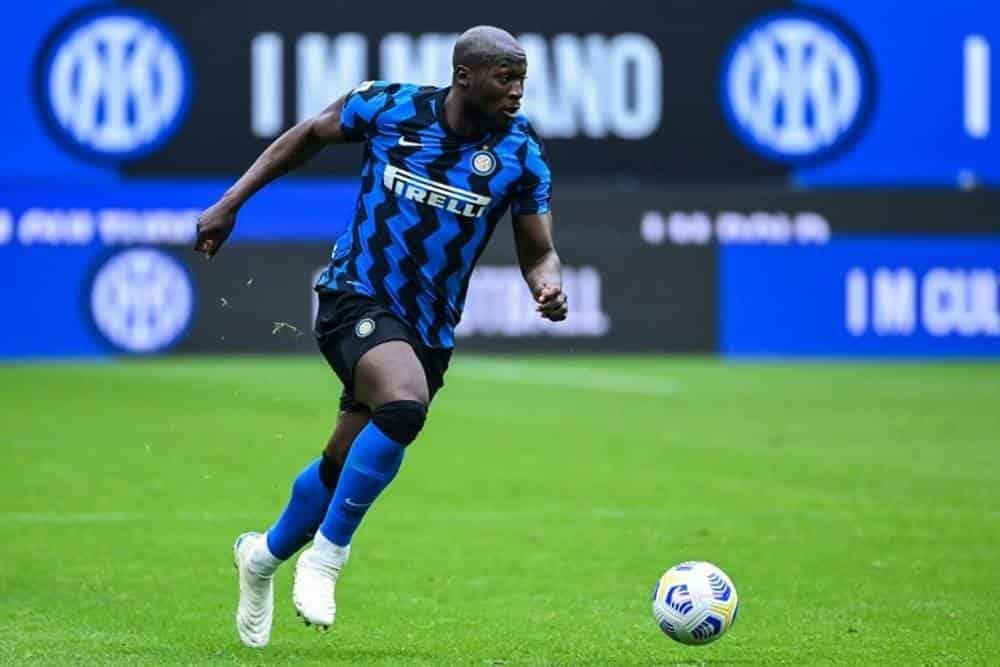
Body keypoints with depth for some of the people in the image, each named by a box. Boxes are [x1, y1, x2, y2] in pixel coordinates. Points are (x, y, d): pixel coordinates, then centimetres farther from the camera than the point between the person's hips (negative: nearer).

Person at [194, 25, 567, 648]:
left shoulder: (521, 155, -5)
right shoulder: (389, 107, -9)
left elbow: (538, 253, 1)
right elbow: (308, 136, 9)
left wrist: (548, 285, -23)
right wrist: (231, 203, 7)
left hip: (429, 331, 4)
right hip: (357, 297, -4)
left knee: (345, 465, 12)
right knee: (404, 405, -32)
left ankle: (264, 555, 42)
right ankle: (326, 556, -15)